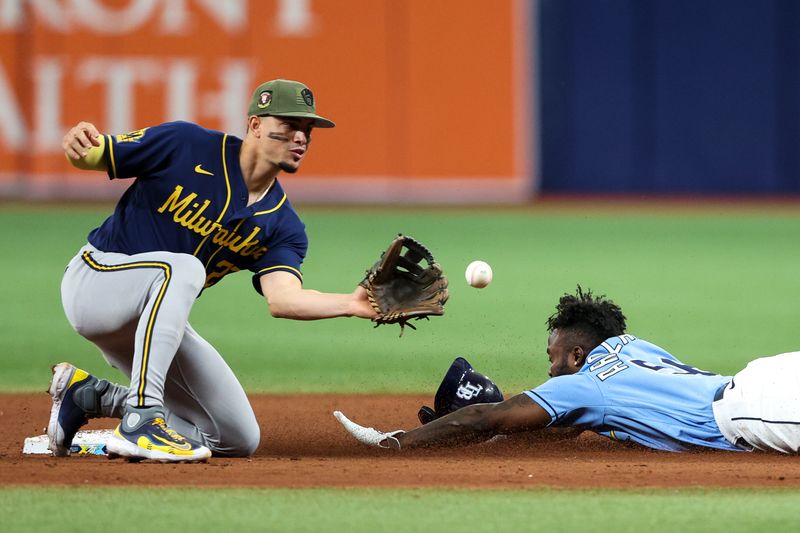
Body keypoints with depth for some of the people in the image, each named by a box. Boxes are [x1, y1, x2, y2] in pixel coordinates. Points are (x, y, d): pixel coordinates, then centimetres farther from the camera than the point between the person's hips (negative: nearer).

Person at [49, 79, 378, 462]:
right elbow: (92, 157, -9)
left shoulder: (282, 226, 0)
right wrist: (79, 144, -34)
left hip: (145, 323, 7)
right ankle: (142, 418, -38)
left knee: (240, 440, 2)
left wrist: (352, 305, -35)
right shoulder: (186, 146, -12)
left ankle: (90, 395, 14)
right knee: (184, 267, -37)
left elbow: (282, 298, -17)